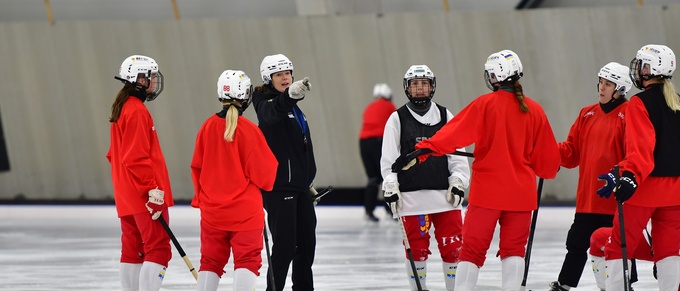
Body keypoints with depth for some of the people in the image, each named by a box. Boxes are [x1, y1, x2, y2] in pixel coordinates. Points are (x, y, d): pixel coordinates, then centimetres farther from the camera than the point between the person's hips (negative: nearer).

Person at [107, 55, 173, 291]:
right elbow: (137, 158, -21)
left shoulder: (122, 107, 16)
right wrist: (153, 190, -20)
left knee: (133, 250, 11)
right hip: (144, 197, -10)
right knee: (158, 249, -10)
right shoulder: (137, 111, -15)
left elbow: (115, 154, 22)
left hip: (127, 196, 10)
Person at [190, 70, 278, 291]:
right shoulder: (248, 130, -15)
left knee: (211, 259, 14)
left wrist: (200, 197, 21)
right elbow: (264, 171, -11)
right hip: (245, 210, -5)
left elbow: (197, 167, 8)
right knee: (247, 258, -1)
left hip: (212, 210, 5)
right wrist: (267, 181, 13)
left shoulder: (208, 127, -1)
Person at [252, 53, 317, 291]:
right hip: (278, 185, -9)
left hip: (299, 184, 9)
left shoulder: (294, 108, 17)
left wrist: (309, 180, 28)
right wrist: (290, 96, -56)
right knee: (285, 242, -12)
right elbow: (271, 114, -36)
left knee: (307, 239, 14)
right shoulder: (267, 104, -10)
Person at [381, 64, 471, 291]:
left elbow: (458, 155, 10)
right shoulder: (397, 119, 4)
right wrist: (390, 189, -6)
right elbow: (388, 160, 2)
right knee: (417, 250, 2)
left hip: (444, 195, 1)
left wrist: (458, 182, -1)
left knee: (452, 247, -1)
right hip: (411, 197, -1)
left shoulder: (445, 116, 10)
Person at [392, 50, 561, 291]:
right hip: (521, 192, 3)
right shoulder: (534, 111, 1)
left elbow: (455, 133, -17)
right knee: (514, 248, 11)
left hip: (487, 190, -3)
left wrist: (422, 151, -19)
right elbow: (547, 155, 9)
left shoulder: (484, 104, -8)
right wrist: (549, 170, 30)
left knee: (473, 249, 2)